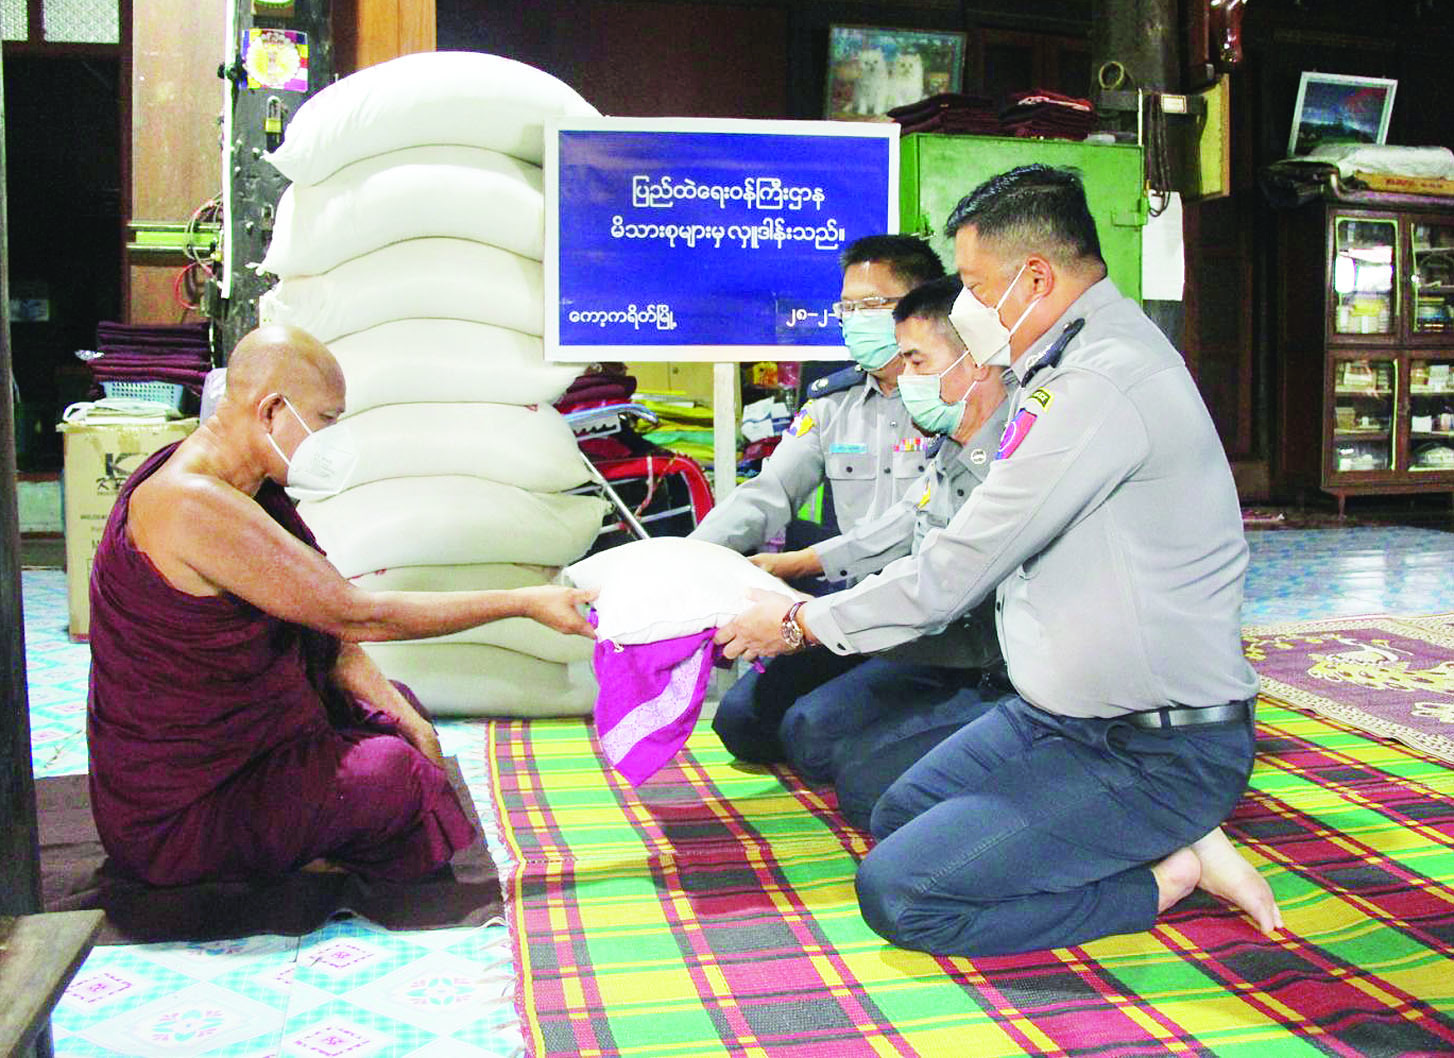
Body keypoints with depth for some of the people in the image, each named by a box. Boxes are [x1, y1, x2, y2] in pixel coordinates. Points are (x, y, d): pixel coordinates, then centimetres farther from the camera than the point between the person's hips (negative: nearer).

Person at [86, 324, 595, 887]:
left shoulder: (246, 491, 4)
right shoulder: (196, 507, -29)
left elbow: (321, 628, 7)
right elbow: (357, 615, -27)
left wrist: (409, 720, -1)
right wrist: (525, 602, -22)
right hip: (177, 815, -10)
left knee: (392, 709, 19)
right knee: (402, 777, -19)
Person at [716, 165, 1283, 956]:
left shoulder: (1105, 385, -25)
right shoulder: (1076, 364, 9)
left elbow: (956, 571, -20)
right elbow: (976, 551, 16)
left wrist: (801, 622, -5)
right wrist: (810, 609, 15)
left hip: (1154, 756, -10)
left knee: (897, 894, -16)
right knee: (897, 818, 16)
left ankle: (1168, 872, -3)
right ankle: (1164, 837, 11)